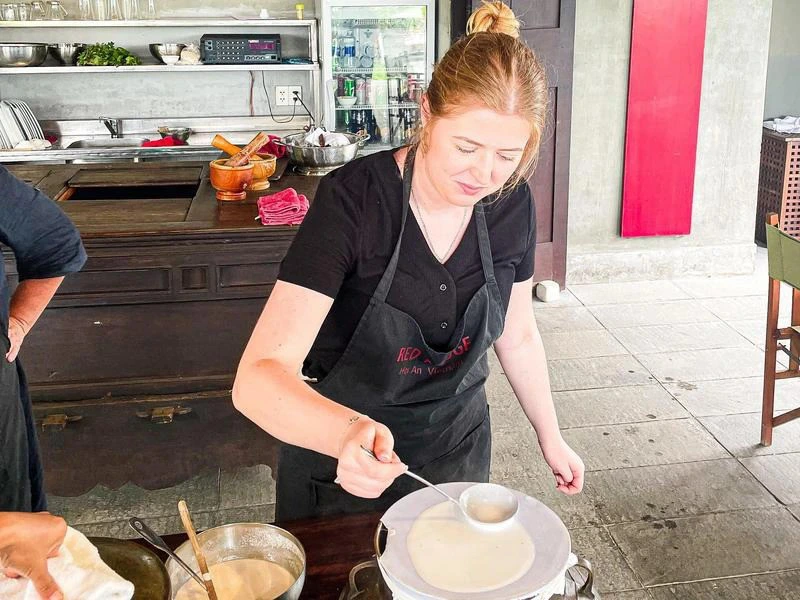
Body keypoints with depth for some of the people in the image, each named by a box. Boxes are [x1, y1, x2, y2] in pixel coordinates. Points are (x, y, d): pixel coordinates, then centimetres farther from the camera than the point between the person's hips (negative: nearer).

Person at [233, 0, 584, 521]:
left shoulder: (512, 205, -12)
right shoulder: (352, 199, -27)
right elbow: (258, 378, -34)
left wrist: (550, 436, 11)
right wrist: (348, 432, -51)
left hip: (457, 443, 4)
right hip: (343, 458, -3)